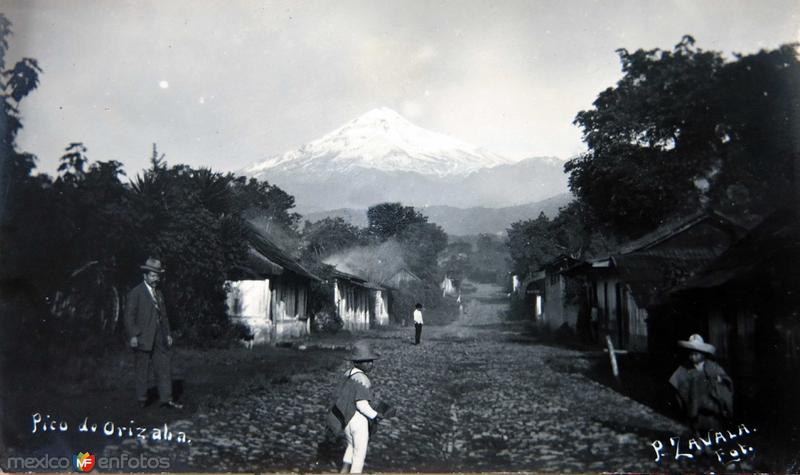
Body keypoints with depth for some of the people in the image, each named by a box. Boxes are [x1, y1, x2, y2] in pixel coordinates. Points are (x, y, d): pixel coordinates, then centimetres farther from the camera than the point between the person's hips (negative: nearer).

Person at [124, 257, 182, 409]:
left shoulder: (158, 293, 17)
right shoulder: (136, 292, -5)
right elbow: (129, 315, -9)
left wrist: (168, 334, 13)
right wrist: (133, 336, -16)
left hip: (159, 340, 6)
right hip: (143, 339, -6)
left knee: (164, 368, 2)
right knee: (142, 371, 4)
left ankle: (166, 400, 4)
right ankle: (142, 400, 16)